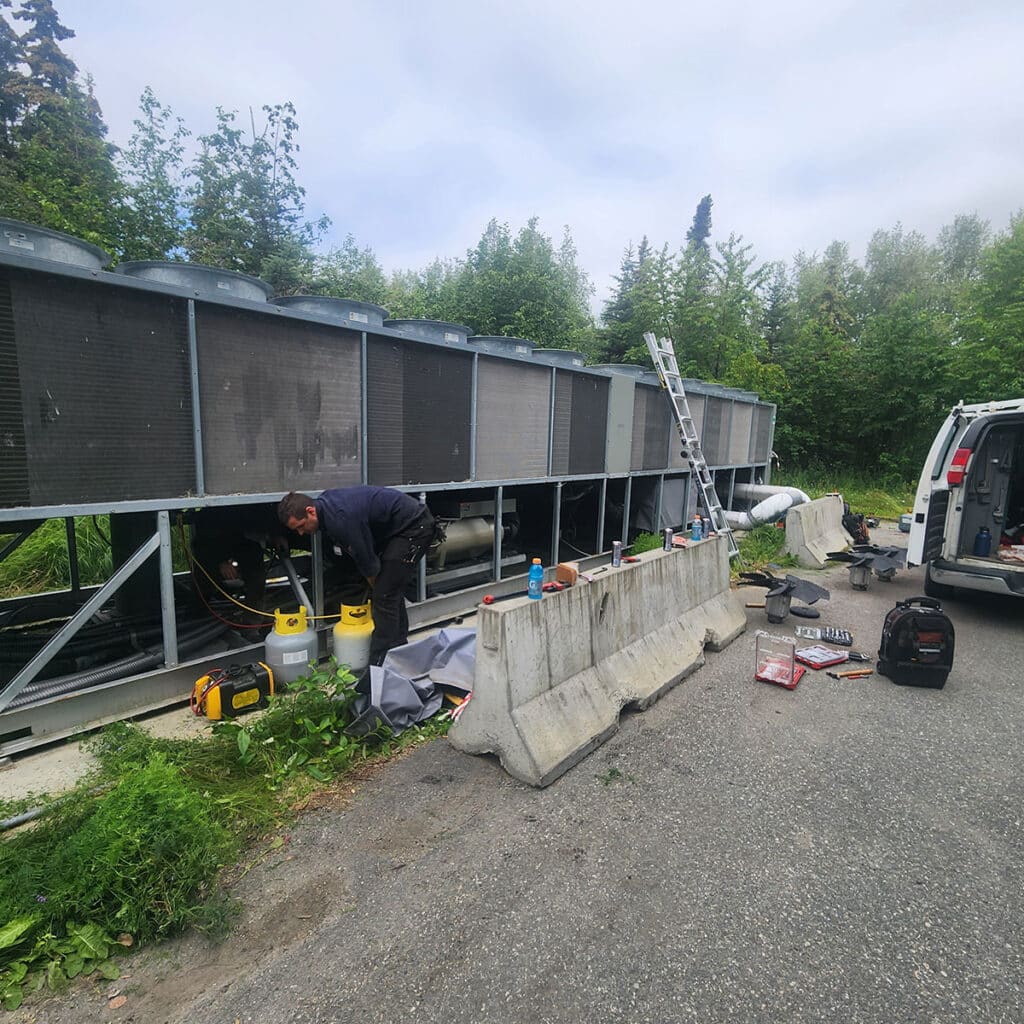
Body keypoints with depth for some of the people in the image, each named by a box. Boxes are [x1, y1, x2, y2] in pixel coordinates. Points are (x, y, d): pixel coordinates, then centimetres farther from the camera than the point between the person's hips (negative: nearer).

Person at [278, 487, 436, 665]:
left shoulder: (341, 518, -29)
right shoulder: (325, 504, 2)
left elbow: (366, 560, -17)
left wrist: (376, 588, 3)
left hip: (414, 526, -10)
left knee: (385, 596, -10)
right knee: (391, 590, 18)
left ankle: (379, 666, -3)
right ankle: (399, 648, 32)